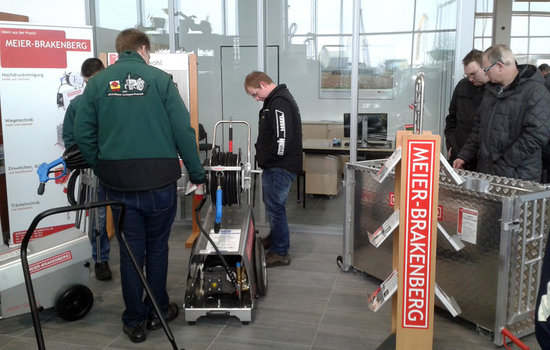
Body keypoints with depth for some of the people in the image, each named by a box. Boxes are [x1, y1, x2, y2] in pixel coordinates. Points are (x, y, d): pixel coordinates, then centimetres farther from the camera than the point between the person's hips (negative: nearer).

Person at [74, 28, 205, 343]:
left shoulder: (98, 82, 4)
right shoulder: (160, 79, -4)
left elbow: (83, 133, 2)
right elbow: (183, 130, -8)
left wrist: (102, 169, 12)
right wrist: (196, 172, 1)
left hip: (117, 183, 2)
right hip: (159, 179, -2)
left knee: (130, 250, 11)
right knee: (157, 247, 15)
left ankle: (135, 321, 20)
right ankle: (157, 311, 27)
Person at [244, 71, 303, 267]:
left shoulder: (279, 103, -19)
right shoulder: (275, 100, 16)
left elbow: (282, 137, -26)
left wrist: (269, 159, -14)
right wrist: (265, 158, 14)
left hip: (280, 168, -11)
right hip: (275, 166, 11)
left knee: (275, 207, -3)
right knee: (272, 205, 21)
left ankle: (280, 253, 7)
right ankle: (275, 240, 38)